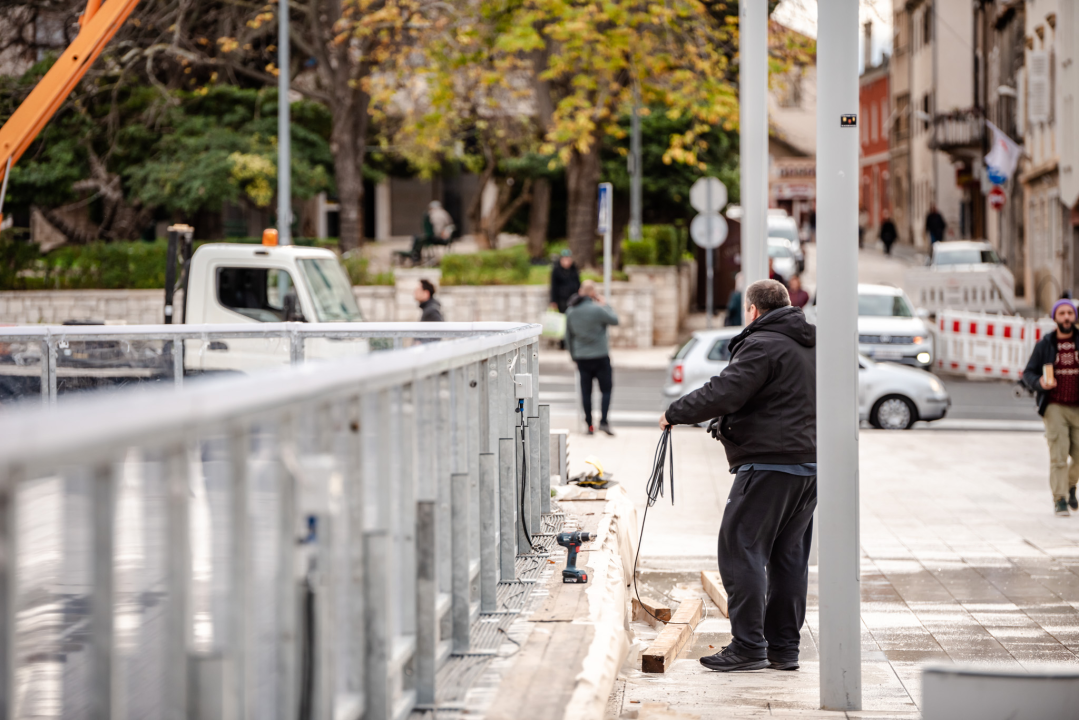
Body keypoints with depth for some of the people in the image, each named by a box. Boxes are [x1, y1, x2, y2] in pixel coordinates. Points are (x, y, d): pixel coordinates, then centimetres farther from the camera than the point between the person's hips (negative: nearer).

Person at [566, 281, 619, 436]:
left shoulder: (570, 311, 4)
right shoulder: (597, 309, -16)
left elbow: (568, 336, 12)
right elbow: (615, 320, -3)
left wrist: (573, 355, 22)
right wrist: (604, 304, 7)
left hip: (581, 358, 5)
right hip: (600, 357, -5)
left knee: (586, 392, 8)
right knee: (606, 389, 4)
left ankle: (589, 425, 10)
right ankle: (604, 421, -9)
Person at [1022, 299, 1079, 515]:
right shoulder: (1045, 344, 3)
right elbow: (1028, 373, 6)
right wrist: (1039, 383, -16)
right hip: (1055, 406, -1)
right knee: (1058, 455, -10)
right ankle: (1059, 499, -5)